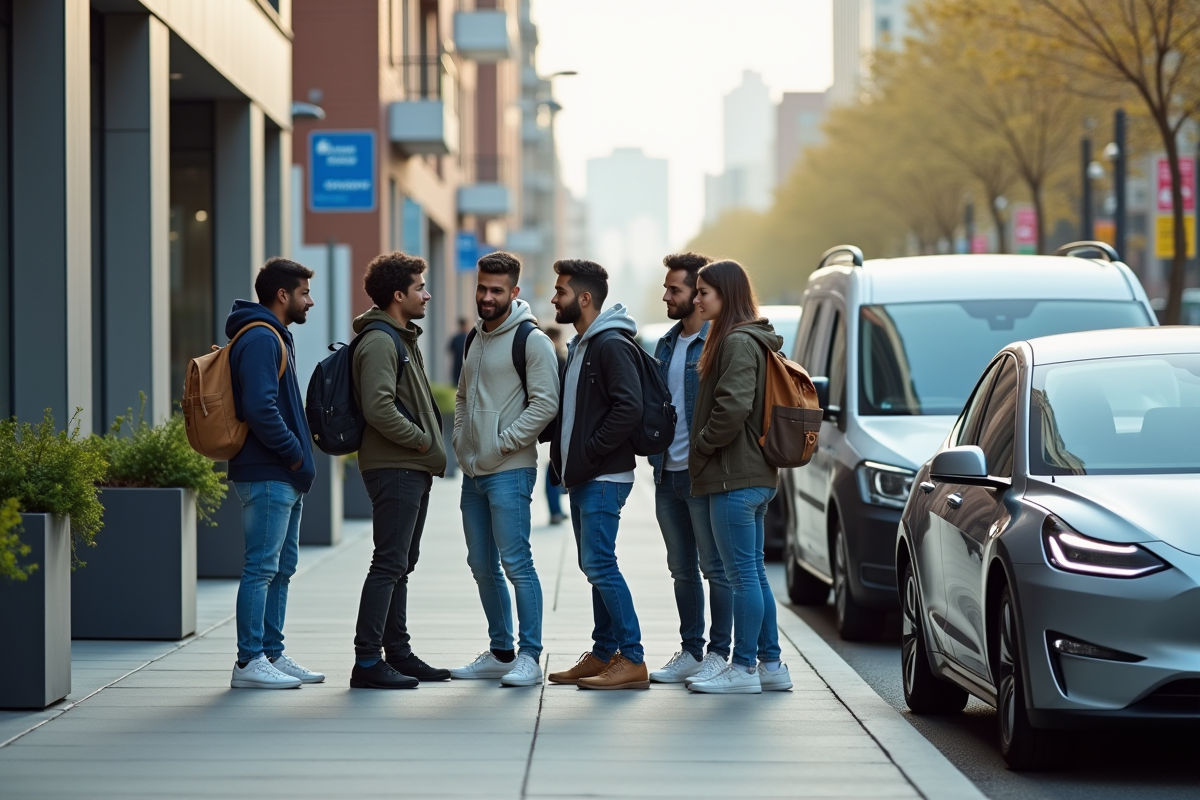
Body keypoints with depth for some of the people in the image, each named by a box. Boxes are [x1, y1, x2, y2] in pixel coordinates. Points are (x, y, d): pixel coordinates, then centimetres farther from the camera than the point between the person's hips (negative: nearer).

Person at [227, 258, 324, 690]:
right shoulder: (259, 340, -14)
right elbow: (260, 408, -24)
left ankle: (272, 654, 18)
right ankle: (249, 662, -7)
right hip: (266, 475, -11)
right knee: (261, 568, -9)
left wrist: (299, 453, 14)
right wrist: (294, 452, -15)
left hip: (285, 477, 11)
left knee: (281, 568, 13)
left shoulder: (276, 338, 20)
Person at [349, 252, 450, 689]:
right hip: (393, 468, -10)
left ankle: (398, 654, 19)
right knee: (389, 563, -11)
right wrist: (421, 440, -13)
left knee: (401, 564, 13)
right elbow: (378, 408, -23)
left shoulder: (404, 339, 20)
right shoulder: (379, 342, -13)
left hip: (413, 468, 10)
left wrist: (429, 441, 11)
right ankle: (367, 661, -11)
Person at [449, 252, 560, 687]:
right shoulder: (475, 339, 16)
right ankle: (500, 652, 21)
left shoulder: (531, 340, -9)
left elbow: (545, 404, -16)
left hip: (509, 471, -8)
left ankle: (529, 656, -5)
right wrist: (461, 439, 11)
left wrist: (501, 443, -15)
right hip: (473, 472, 8)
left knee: (516, 564, -9)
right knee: (483, 566, 12)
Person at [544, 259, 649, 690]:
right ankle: (603, 655, 18)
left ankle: (632, 660, -10)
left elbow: (628, 408, -23)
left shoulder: (611, 345, -13)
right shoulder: (579, 346, 18)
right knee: (595, 566, 12)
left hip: (604, 477, -10)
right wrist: (564, 454, 12)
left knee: (599, 564, -12)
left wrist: (589, 452, -19)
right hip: (582, 478, 10)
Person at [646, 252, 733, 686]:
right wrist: (655, 453, 10)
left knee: (716, 568, -2)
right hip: (668, 473, 8)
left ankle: (719, 653, 3)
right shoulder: (667, 344, 15)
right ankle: (691, 651, 20)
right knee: (682, 570, 13)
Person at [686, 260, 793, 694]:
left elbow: (733, 407, -24)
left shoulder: (738, 342, -14)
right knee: (753, 572, 13)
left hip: (734, 477, -10)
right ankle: (770, 664, 16)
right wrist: (704, 450, 14)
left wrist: (702, 446, -11)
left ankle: (744, 668, -2)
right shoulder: (750, 340, 17)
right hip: (755, 475, 10)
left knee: (743, 573, -6)